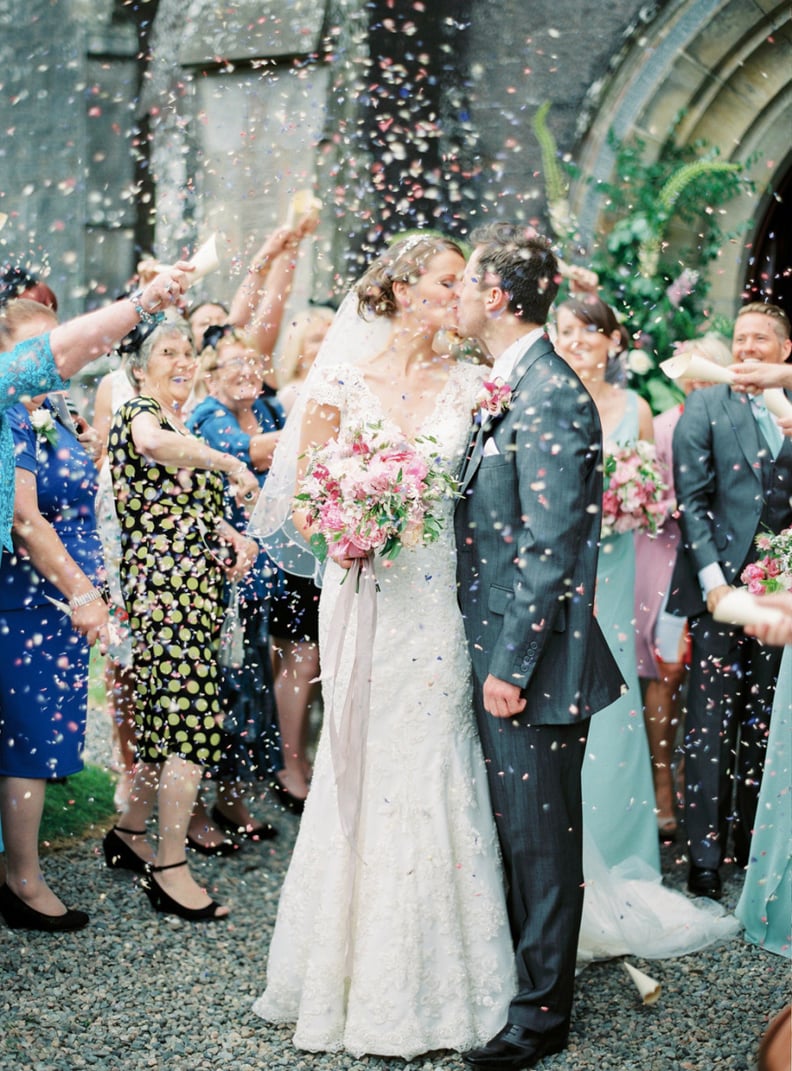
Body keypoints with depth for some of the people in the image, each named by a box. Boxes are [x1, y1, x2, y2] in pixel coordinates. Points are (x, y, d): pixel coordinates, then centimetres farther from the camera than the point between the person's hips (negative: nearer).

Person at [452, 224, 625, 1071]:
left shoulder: (551, 396, -19)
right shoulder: (506, 389, 12)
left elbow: (549, 549, -21)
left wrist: (512, 665, -20)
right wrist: (490, 656, 14)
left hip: (533, 661, -9)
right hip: (495, 650, 9)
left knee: (540, 834, 3)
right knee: (508, 829, 20)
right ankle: (514, 970, 35)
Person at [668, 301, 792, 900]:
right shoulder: (706, 408, 2)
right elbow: (692, 500, -4)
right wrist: (712, 578, -12)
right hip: (721, 587, -3)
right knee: (711, 726, -3)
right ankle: (705, 856, 2)